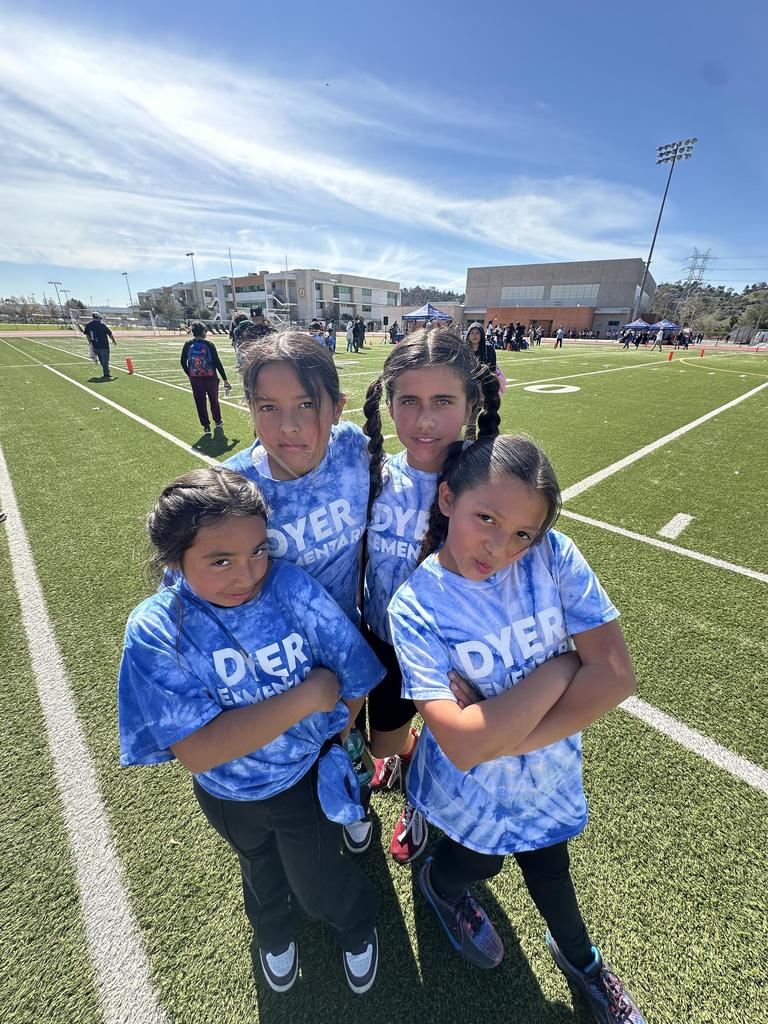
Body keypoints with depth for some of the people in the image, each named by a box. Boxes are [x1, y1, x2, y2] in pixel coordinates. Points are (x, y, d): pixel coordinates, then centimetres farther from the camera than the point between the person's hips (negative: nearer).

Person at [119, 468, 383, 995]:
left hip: (308, 779, -1)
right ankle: (274, 932, 73)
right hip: (229, 796, 2)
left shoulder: (293, 587, -29)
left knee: (318, 884, 25)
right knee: (262, 869, 35)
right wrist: (307, 696, -35)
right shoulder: (156, 630, -28)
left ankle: (357, 923, 64)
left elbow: (355, 679, -18)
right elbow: (197, 750, -33)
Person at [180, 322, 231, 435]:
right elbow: (217, 363, -11)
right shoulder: (209, 345, -10)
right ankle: (218, 422, 33)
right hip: (211, 378, -1)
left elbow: (183, 362, 4)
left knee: (200, 403, 10)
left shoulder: (188, 345, -2)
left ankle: (206, 426, 12)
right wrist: (225, 379, -6)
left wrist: (190, 375, 18)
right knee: (214, 401, 17)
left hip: (195, 379, 2)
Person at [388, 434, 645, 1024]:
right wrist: (562, 664, -29)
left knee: (549, 871, 29)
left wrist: (504, 737, -24)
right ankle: (441, 886, 66)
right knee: (473, 864, 27)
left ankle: (579, 956, 65)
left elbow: (616, 674, -23)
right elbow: (463, 747, -34)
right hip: (475, 795, -2)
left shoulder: (553, 555, -22)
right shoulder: (415, 606, -29)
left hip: (551, 777, 2)